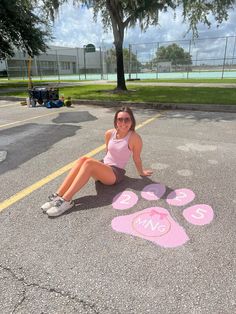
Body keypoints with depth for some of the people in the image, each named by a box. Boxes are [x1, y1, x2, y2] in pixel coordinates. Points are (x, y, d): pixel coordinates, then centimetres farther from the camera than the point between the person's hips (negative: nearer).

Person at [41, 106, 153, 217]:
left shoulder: (134, 138, -15)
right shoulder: (109, 133, 2)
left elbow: (137, 158, -1)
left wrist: (141, 172, 10)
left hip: (116, 173, -5)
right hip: (103, 165, 5)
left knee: (89, 163, -31)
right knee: (83, 159, -27)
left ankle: (66, 200, -33)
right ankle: (58, 195, -31)